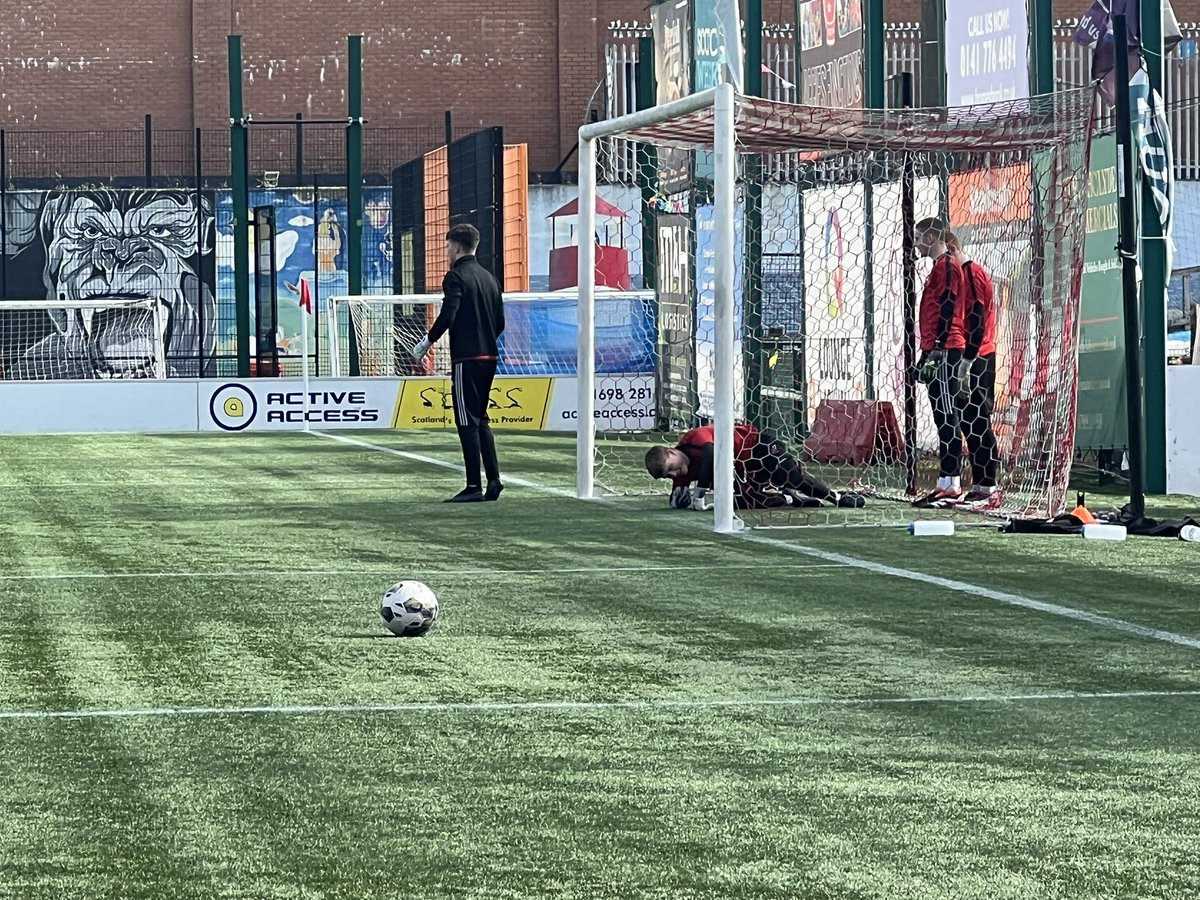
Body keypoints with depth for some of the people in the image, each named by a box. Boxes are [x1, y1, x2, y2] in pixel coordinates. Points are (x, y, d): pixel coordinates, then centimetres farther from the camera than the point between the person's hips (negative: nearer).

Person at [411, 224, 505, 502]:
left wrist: (425, 343, -8)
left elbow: (447, 317, -19)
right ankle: (494, 480, 9)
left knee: (467, 422, -4)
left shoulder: (456, 276, -9)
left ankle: (474, 487, -6)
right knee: (480, 419, 15)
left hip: (466, 359, -8)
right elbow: (500, 322, 16)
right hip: (489, 357, 8)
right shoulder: (489, 278, 14)